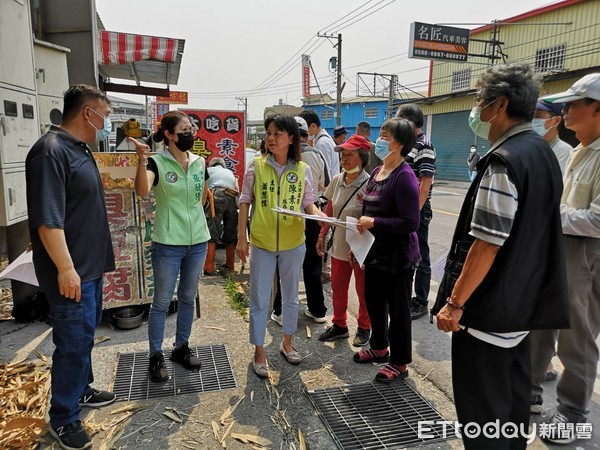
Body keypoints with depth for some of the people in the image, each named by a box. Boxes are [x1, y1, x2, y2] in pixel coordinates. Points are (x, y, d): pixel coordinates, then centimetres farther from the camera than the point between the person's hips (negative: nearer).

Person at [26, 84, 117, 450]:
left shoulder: (80, 149, 12)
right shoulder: (51, 151, -19)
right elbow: (47, 218, -24)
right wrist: (65, 268, -24)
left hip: (91, 266, 10)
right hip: (72, 272, -10)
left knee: (85, 335, 21)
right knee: (74, 343, 1)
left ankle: (80, 389, 39)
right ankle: (63, 418, 18)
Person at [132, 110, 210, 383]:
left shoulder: (200, 162, 4)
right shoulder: (157, 163, -10)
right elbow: (142, 191, -29)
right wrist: (142, 162, -43)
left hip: (198, 241, 5)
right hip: (168, 243, -5)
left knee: (188, 298, 17)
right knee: (162, 301, 7)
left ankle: (182, 348, 34)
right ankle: (156, 356, 24)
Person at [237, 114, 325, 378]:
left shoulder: (302, 170, -3)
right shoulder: (257, 165, -5)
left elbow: (308, 203, 4)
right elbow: (245, 202, -2)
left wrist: (318, 214, -19)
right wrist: (242, 238, -4)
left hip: (293, 244, 2)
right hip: (262, 243, -1)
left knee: (291, 296, 18)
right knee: (259, 300, 7)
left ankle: (287, 342, 40)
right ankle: (259, 352, 25)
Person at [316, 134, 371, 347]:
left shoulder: (369, 184, -18)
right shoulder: (337, 180, 0)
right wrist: (322, 236, 12)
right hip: (339, 245, 6)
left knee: (363, 291, 12)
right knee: (337, 288, 18)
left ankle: (364, 328, 32)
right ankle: (339, 325, 37)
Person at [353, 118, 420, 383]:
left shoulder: (404, 178, -20)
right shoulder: (377, 172, 7)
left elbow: (410, 223, -24)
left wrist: (374, 222, -22)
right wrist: (363, 222, 8)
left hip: (398, 255, -9)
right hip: (376, 251, 9)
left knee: (397, 309, 7)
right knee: (374, 302, 21)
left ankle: (399, 363, 26)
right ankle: (380, 348, 43)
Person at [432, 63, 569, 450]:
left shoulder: (504, 162, -21)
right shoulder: (544, 153, 9)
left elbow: (487, 244, -24)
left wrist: (455, 302, -16)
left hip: (490, 311, -9)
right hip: (525, 303, 9)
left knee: (482, 408, 5)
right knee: (514, 395, 23)